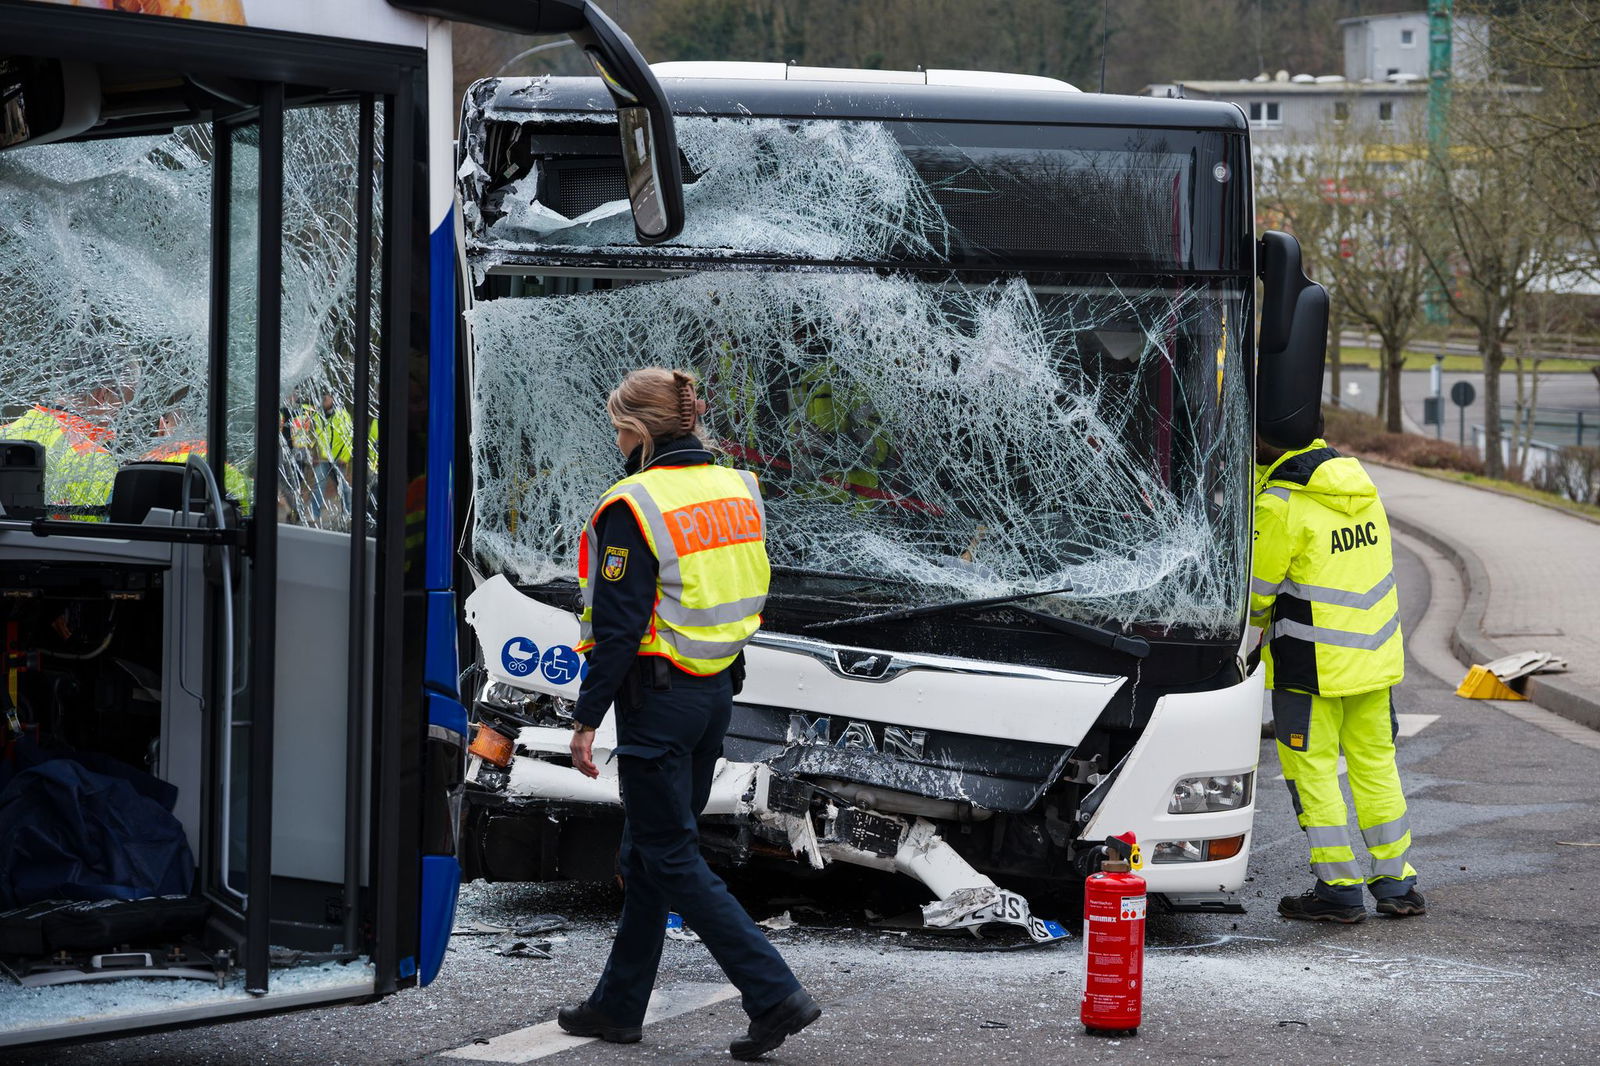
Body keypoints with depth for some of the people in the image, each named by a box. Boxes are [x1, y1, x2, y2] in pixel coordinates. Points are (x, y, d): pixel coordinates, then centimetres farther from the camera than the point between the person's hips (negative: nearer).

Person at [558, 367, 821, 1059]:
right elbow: (748, 597, 12)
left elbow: (619, 626, -18)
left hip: (658, 696, -8)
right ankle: (619, 1006, 25)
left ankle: (776, 995, -10)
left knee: (672, 859, -2)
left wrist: (587, 718, -12)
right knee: (648, 853, 17)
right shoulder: (738, 490, 7)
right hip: (717, 691, 8)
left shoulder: (634, 507, -16)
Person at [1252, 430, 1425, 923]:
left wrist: (1255, 625, 11)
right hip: (1376, 656, 7)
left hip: (1310, 661, -7)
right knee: (1374, 761, 15)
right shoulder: (1356, 480, 4)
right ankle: (1396, 883, 18)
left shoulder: (1281, 504, -18)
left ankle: (1339, 889, 4)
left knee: (1312, 769, 3)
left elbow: (1257, 588, -10)